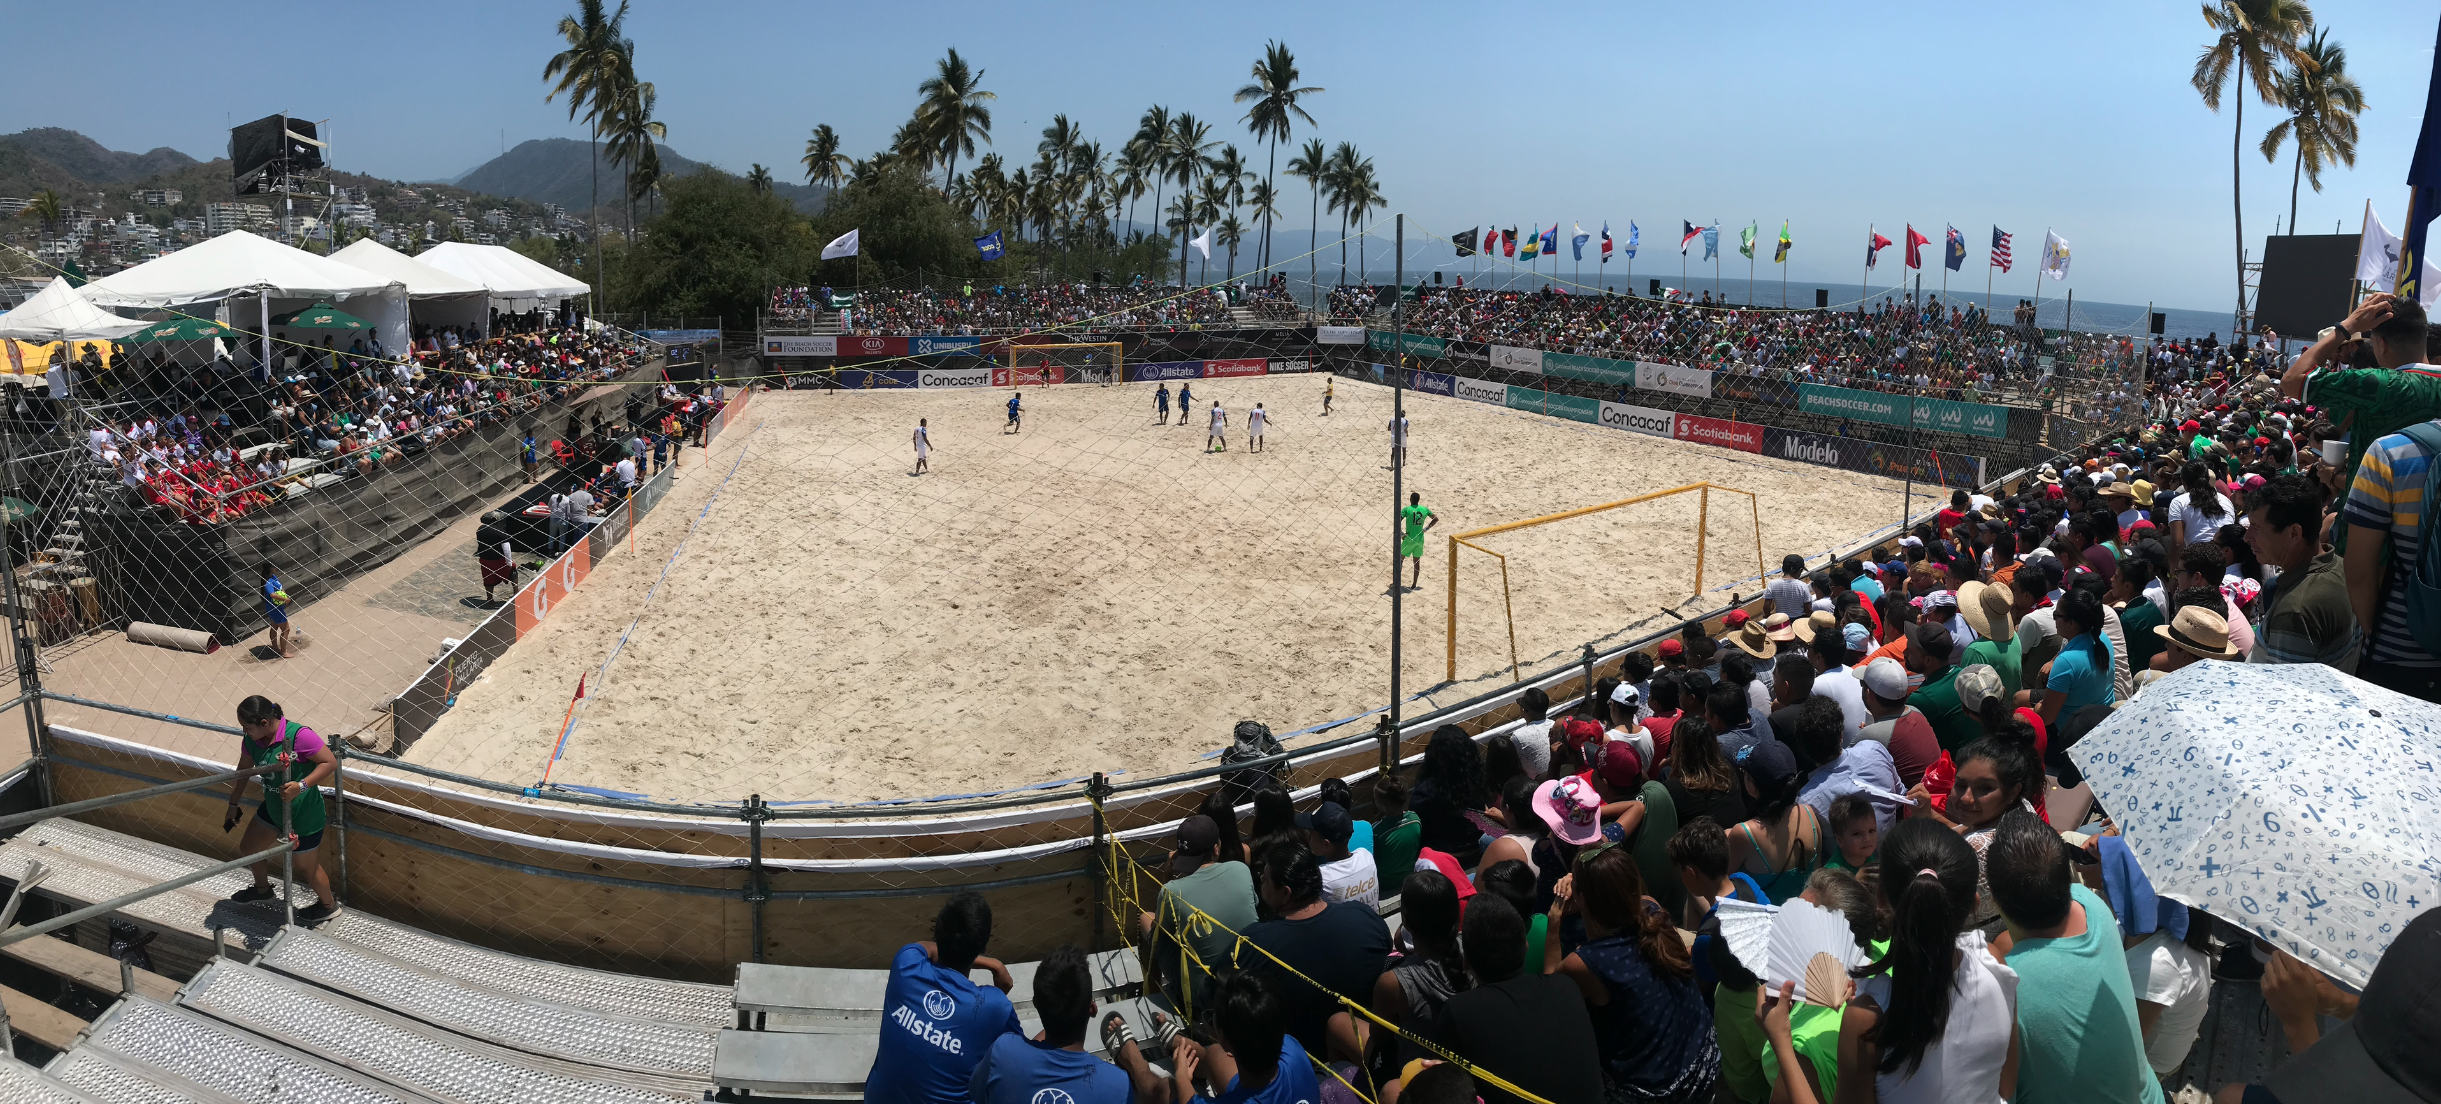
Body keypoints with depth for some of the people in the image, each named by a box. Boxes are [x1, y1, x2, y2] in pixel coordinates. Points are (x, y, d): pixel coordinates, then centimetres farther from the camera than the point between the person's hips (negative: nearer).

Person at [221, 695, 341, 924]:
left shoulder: (299, 735, -31)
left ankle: (329, 905, 40)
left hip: (303, 815, -8)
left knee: (307, 866, 12)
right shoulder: (251, 740, -8)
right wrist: (233, 805, 20)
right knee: (248, 847, 27)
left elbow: (330, 762, -26)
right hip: (272, 809, 8)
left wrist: (301, 786, -37)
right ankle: (262, 889, 58)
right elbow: (244, 771, 10)